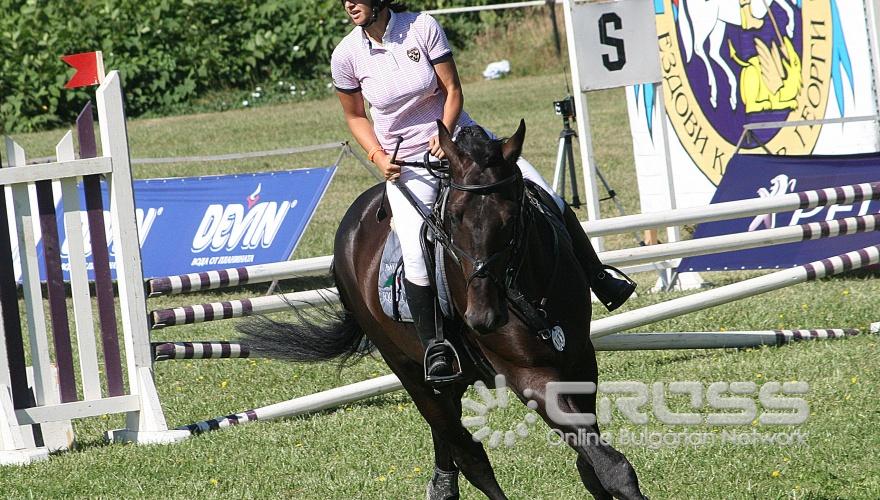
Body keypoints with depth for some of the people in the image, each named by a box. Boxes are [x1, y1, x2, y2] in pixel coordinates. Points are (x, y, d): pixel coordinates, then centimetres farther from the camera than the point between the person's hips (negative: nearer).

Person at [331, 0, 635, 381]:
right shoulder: (346, 56, -8)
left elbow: (453, 89, -5)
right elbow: (354, 116, 7)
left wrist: (444, 134, -20)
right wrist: (378, 157, -8)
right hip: (405, 162, -1)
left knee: (547, 199, -4)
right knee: (416, 256, -23)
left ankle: (601, 281, 14)